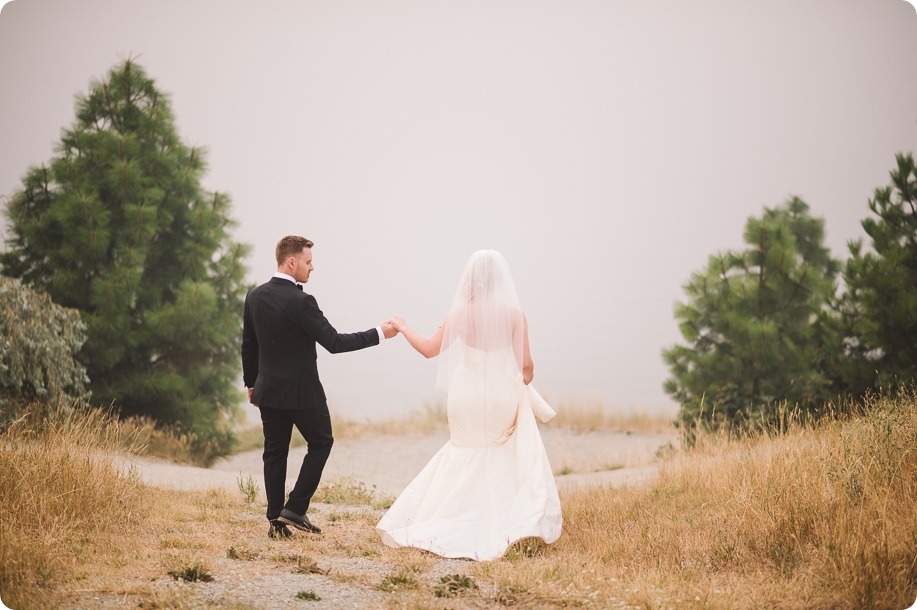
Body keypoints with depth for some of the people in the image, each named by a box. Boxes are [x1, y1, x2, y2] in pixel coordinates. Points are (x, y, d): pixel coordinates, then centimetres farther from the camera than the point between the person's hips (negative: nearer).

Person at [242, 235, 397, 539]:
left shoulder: (255, 296, 2)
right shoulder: (301, 301, -20)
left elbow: (248, 345, 11)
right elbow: (333, 342, -20)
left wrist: (251, 382, 22)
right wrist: (379, 333, -14)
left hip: (268, 389, 6)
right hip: (302, 390, -6)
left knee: (274, 452, 12)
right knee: (321, 443, 12)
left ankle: (276, 520, 11)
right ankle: (294, 509, 4)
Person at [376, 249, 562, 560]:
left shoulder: (460, 313, -7)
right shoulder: (514, 314, -9)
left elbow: (429, 349, -3)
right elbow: (526, 365, -8)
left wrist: (403, 328, 13)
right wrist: (525, 381, 15)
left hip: (467, 396, 2)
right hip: (503, 395, -2)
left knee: (465, 458, 21)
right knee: (521, 460, 17)